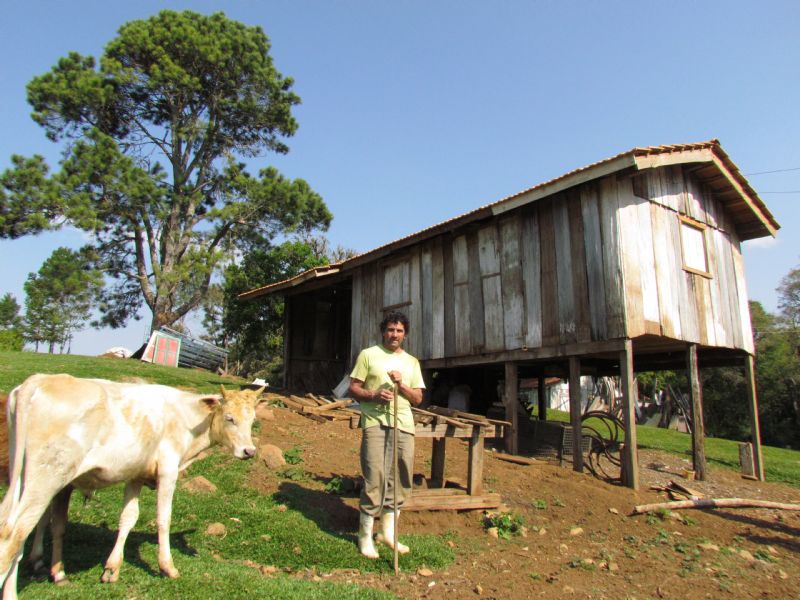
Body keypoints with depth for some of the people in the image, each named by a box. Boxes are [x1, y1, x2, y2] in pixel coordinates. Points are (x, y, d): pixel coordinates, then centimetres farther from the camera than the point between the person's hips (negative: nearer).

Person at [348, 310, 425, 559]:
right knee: (375, 477, -8)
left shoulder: (412, 362, 17)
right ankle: (365, 535, 7)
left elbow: (418, 399, 13)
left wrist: (401, 385, -5)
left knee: (401, 479, 8)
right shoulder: (368, 354, 6)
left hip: (404, 426, 4)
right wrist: (374, 395, -14)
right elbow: (353, 388, 4)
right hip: (375, 423, -4)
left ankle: (388, 531, 24)